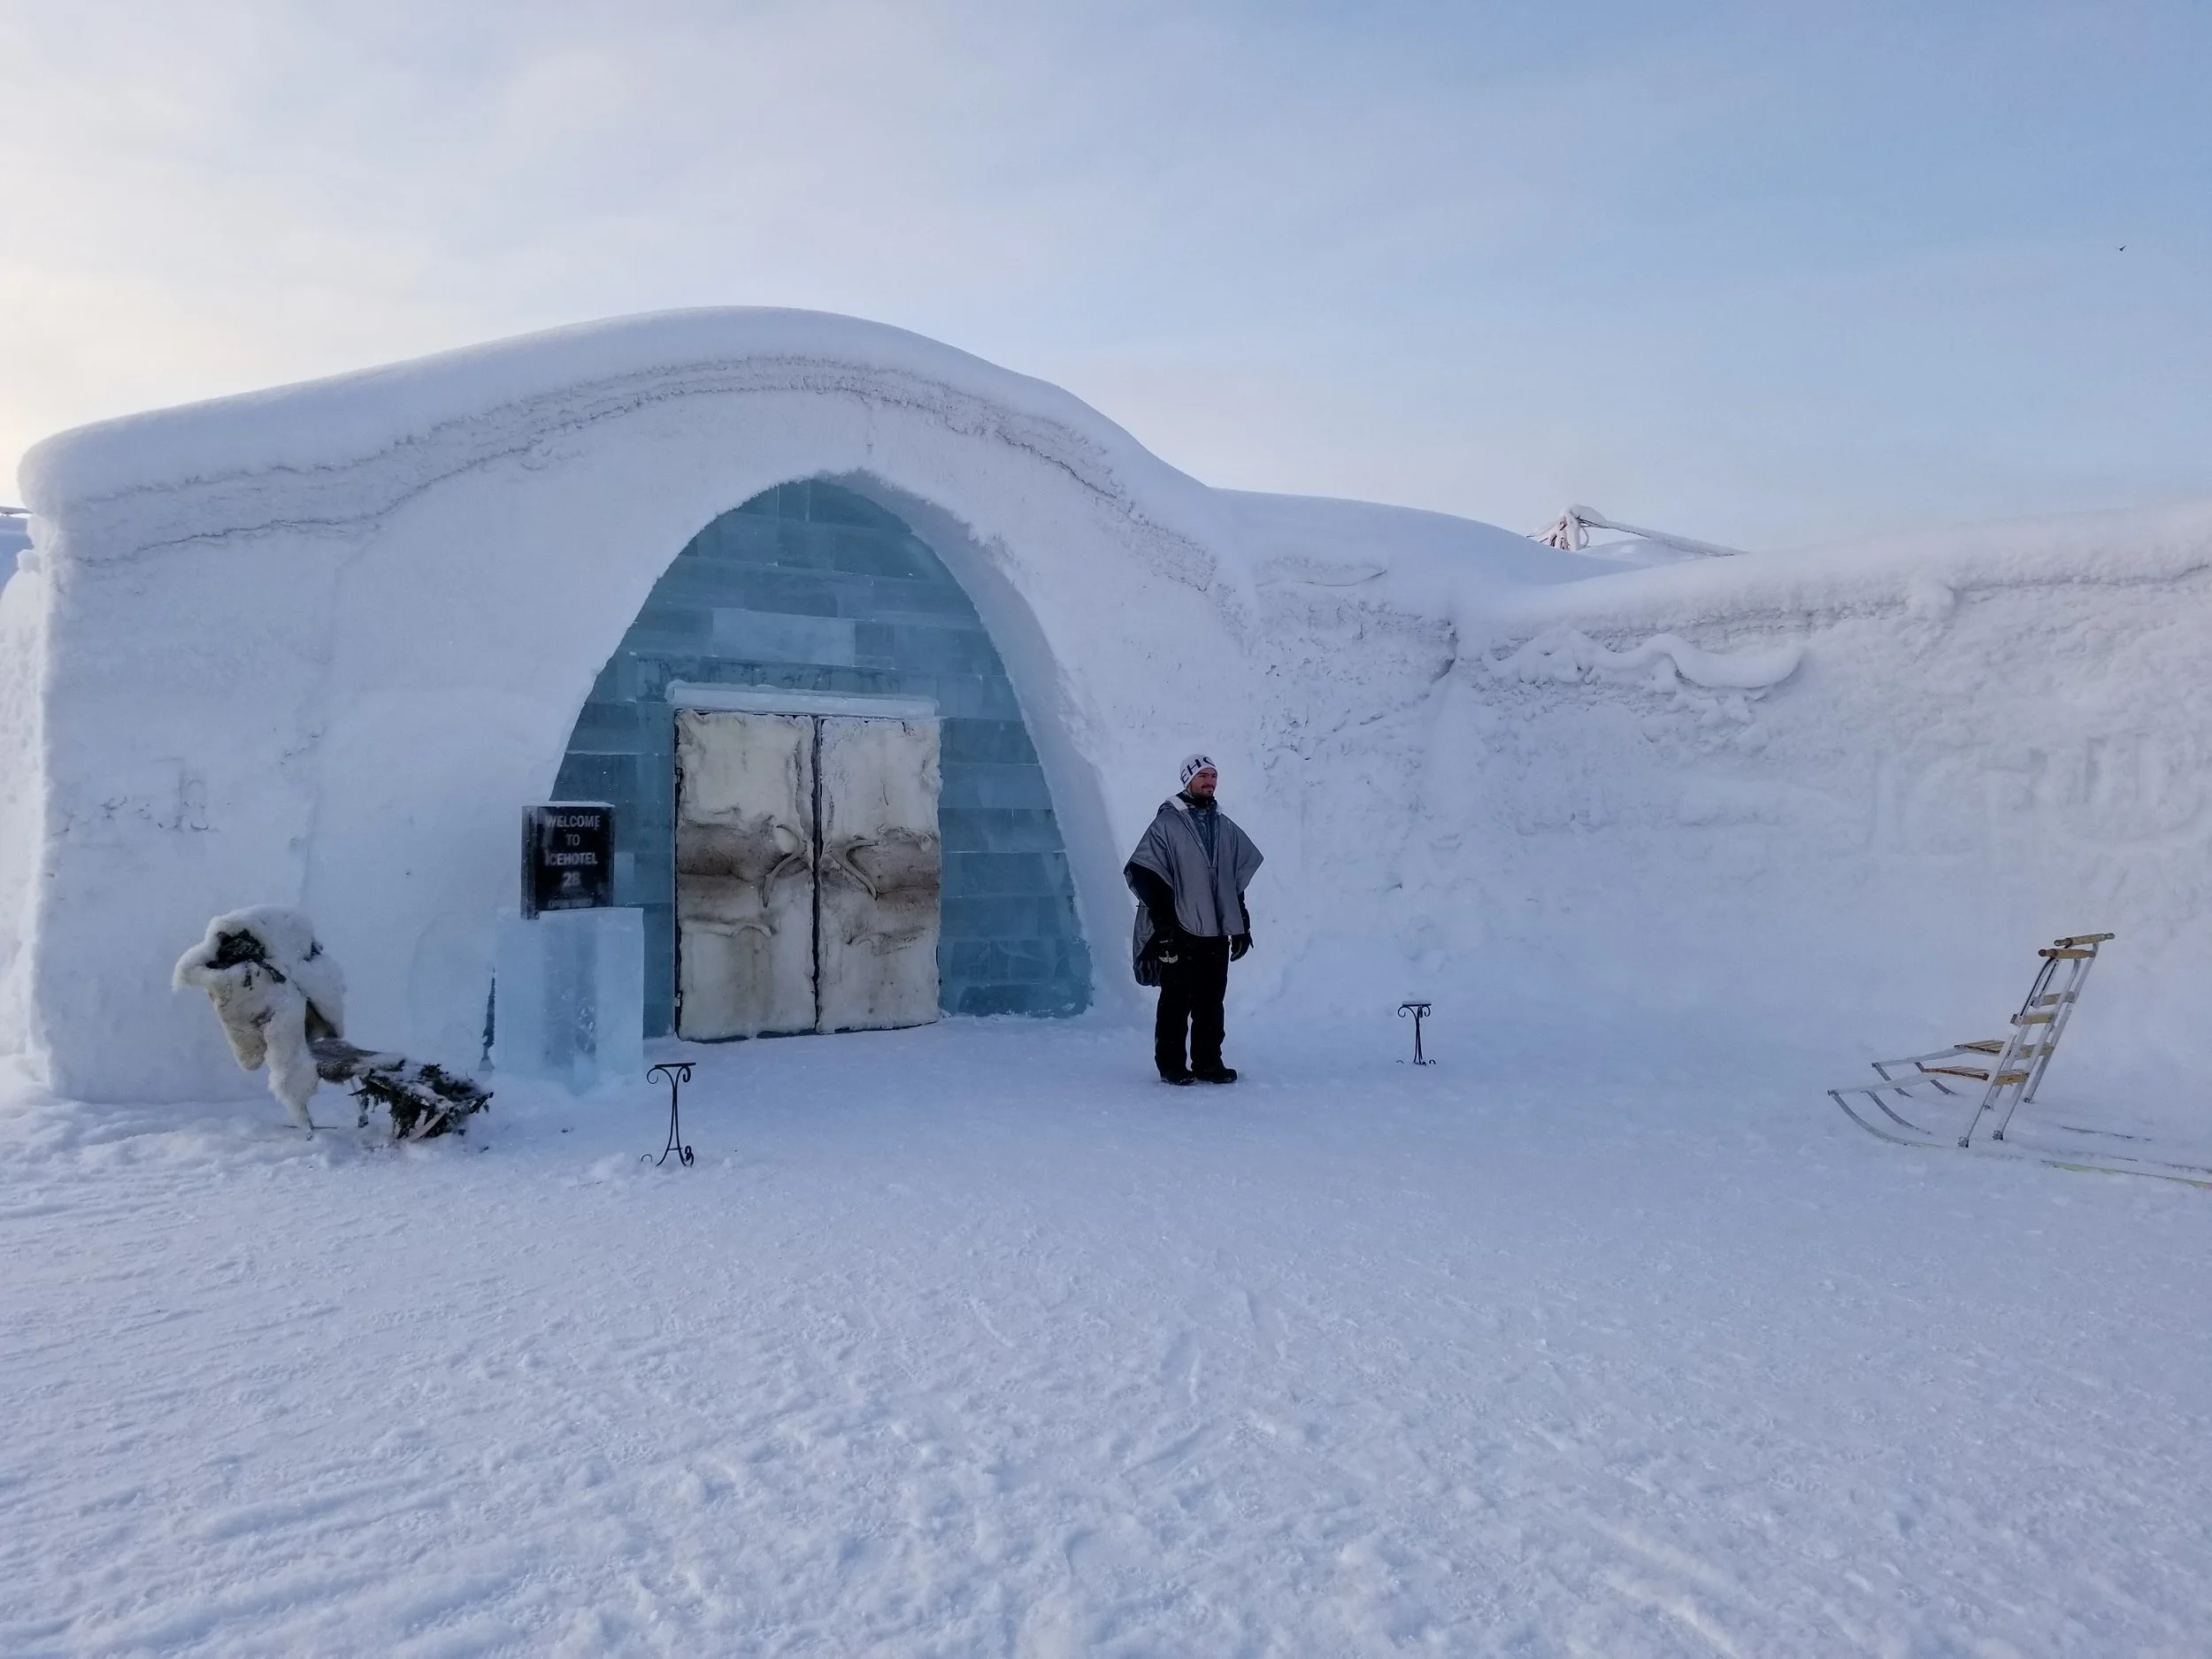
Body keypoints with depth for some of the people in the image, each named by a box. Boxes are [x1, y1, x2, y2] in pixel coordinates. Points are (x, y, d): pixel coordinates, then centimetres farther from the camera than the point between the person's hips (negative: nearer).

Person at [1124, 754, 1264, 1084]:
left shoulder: (1226, 827, 15)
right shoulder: (1167, 823, -3)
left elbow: (1237, 880, 20)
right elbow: (1141, 872, -8)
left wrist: (1241, 924, 16)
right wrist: (1163, 919, -11)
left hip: (1217, 933, 5)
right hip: (1180, 933, -5)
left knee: (1211, 1002, 9)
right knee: (1177, 1000, -1)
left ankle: (1208, 1063, 17)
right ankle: (1171, 1064, 9)